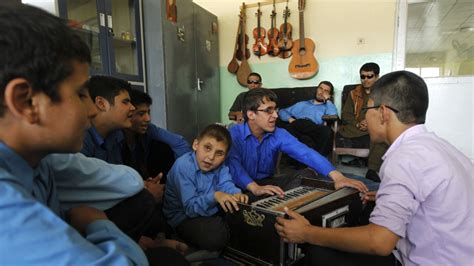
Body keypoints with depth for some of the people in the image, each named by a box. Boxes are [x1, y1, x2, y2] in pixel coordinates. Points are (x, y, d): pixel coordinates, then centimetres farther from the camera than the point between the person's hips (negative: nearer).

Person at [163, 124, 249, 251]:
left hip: (211, 210, 7)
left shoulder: (219, 165, -4)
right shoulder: (183, 166, -27)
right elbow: (191, 208, -28)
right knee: (216, 237, -30)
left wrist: (236, 194, -39)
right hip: (184, 217, -7)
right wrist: (215, 196, -41)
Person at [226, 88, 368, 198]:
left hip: (267, 182, 5)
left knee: (306, 174, -14)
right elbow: (233, 165, -33)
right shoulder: (234, 135, -15)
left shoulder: (279, 134, -4)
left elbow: (306, 153, -19)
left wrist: (336, 176, -34)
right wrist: (255, 188, -52)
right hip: (243, 187, -4)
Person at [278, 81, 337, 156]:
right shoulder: (302, 104, 35)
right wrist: (290, 119, 4)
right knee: (289, 128, -36)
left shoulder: (328, 107, 29)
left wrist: (327, 100, 15)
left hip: (314, 130, -1)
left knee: (327, 131, -37)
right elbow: (282, 112, 25)